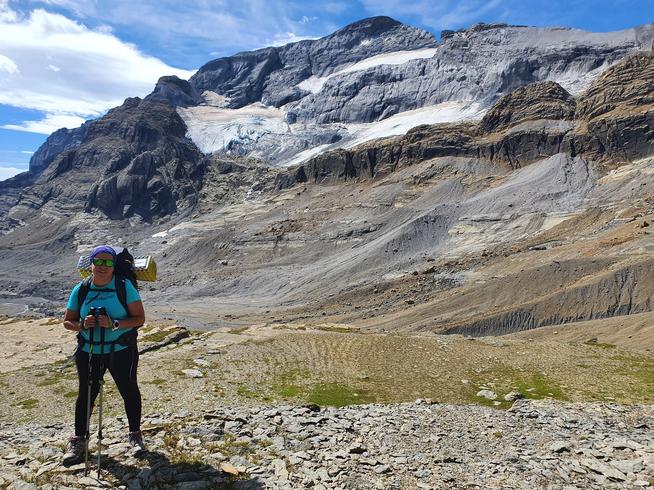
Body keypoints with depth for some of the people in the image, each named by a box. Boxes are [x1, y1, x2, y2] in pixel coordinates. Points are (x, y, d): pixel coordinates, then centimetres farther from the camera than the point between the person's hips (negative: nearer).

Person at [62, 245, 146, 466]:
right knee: (86, 394, 6)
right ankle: (79, 440, 22)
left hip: (121, 351, -2)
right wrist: (82, 325, -15)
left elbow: (139, 318, -11)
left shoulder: (125, 287, -9)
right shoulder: (80, 290, 1)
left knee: (129, 391, 9)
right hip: (88, 351, 2)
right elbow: (67, 321, 7)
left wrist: (114, 324, -25)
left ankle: (135, 434, 27)